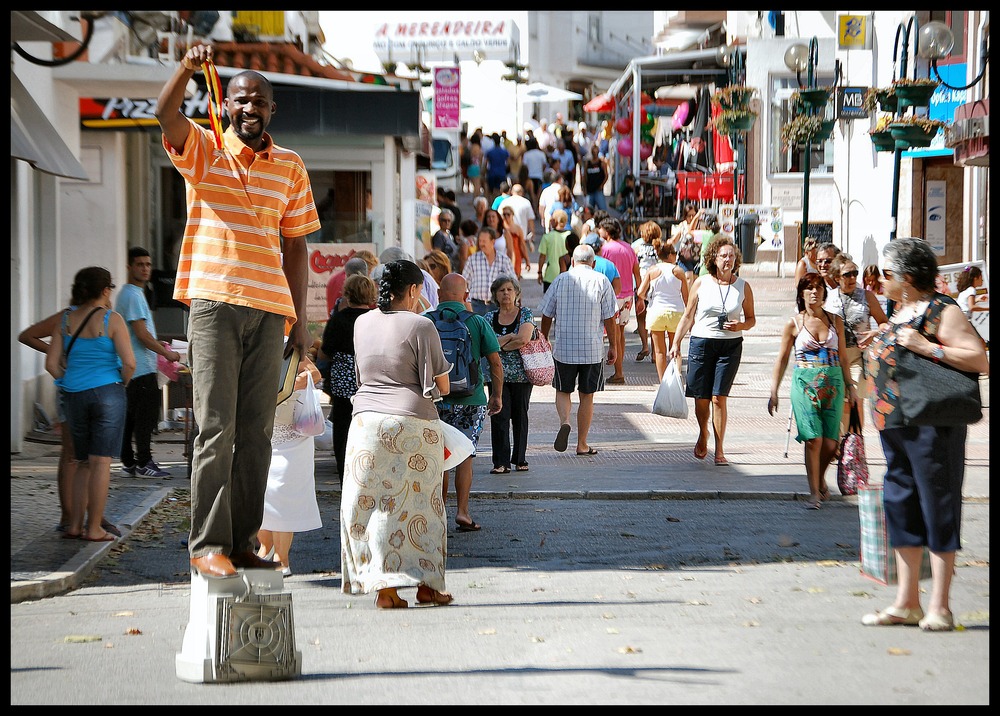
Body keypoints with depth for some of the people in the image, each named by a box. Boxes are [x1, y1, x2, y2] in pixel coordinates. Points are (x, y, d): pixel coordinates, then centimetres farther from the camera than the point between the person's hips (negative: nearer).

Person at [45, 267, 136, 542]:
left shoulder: (66, 319, 5)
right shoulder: (112, 320, -8)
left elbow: (51, 363, 3)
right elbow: (129, 363, -13)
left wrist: (68, 384, 15)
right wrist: (122, 383, 5)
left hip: (75, 396, 5)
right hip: (107, 393, -5)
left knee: (83, 462, 15)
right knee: (101, 462, -2)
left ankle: (75, 525, 11)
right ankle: (94, 529, -3)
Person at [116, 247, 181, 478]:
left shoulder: (127, 294, 20)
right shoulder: (133, 296, -13)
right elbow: (141, 334, -17)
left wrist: (158, 344, 24)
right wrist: (167, 353, -9)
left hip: (131, 369, 10)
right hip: (141, 368, -10)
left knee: (132, 415, 10)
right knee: (147, 414, -9)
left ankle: (128, 463, 12)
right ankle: (143, 463, -8)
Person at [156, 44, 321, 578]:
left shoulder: (290, 167, 13)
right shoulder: (202, 150, 5)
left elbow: (294, 248, 15)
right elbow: (166, 114, -16)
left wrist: (299, 319, 11)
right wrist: (188, 67, -33)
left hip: (270, 312, 4)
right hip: (214, 303, -4)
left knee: (256, 433, 5)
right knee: (216, 428, -8)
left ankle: (243, 542, 11)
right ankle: (208, 545, -6)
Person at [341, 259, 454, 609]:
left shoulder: (362, 323, 8)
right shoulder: (421, 326, -6)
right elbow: (442, 386, -2)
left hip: (366, 419, 3)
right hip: (414, 422, -3)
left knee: (372, 502, 5)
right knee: (420, 503, 7)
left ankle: (385, 587, -1)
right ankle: (426, 584, 12)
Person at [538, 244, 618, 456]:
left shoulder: (561, 280, 1)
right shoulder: (601, 281, -2)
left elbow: (546, 315, 5)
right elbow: (609, 318, -3)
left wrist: (544, 340, 18)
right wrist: (612, 346, 6)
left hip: (563, 348, 1)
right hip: (593, 349, -1)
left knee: (563, 391, 14)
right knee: (587, 396, 9)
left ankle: (564, 422, -15)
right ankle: (582, 444, 12)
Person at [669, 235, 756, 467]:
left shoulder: (743, 287, 3)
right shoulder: (701, 283, 1)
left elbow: (751, 319, 11)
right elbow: (688, 316, 7)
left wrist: (740, 326, -11)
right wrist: (676, 343, 2)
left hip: (730, 345, -1)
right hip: (701, 342, 1)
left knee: (719, 397, -9)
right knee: (701, 397, 4)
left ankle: (719, 451, -2)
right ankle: (703, 435, 35)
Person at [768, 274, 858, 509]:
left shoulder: (835, 321, 9)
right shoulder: (794, 323, 3)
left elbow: (842, 357, 15)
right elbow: (782, 359, 7)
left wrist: (850, 386, 12)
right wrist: (774, 391, 4)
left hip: (833, 383, 2)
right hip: (805, 382, -2)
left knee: (830, 442, -2)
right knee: (813, 438, -12)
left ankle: (820, 478, 27)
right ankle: (814, 492, -4)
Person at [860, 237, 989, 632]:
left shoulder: (941, 311, -11)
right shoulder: (900, 311, 15)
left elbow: (980, 359, -18)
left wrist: (926, 347, -21)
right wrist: (875, 350, 10)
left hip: (931, 428, -9)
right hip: (894, 427, 9)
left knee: (938, 511, -2)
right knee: (901, 510, 11)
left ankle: (939, 607, 4)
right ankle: (906, 602, 18)